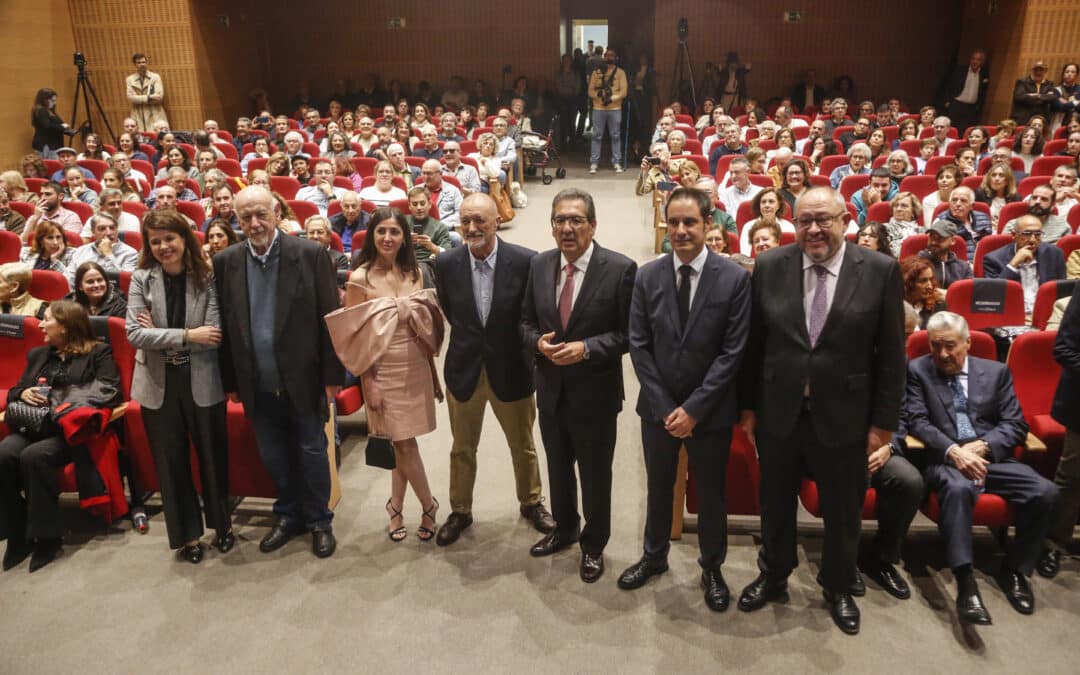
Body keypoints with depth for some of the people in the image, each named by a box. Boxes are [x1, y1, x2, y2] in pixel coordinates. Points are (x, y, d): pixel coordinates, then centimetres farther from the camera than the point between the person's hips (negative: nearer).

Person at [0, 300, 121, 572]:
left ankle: (46, 536, -21)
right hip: (35, 425, 6)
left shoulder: (98, 352, 6)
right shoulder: (37, 354, 27)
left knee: (34, 456, -34)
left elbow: (110, 391, -8)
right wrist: (24, 393, 2)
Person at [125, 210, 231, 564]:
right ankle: (187, 534, 29)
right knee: (171, 462, 12)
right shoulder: (141, 279, -3)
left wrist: (160, 336, -13)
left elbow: (214, 336, -14)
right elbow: (134, 333, -13)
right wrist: (186, 335, -20)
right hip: (158, 386, 1)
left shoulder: (206, 278, -7)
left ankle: (221, 523, 35)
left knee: (213, 456, 13)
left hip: (203, 383, -1)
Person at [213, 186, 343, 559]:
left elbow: (330, 318, -7)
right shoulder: (225, 262, 0)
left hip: (304, 380, -3)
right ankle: (288, 515, 37)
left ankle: (319, 521, 30)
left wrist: (332, 375, -8)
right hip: (258, 386, 3)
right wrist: (231, 381, 5)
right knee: (273, 456, 17)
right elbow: (225, 326, 4)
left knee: (312, 452, 10)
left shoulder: (311, 254, -9)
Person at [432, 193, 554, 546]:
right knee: (462, 448, 17)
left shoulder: (525, 261, -17)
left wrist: (505, 342, -5)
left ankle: (531, 503, 42)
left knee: (523, 446, 18)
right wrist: (470, 338, 7)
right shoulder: (446, 263, -9)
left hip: (511, 369, -1)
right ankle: (460, 511, 38)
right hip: (464, 369, 2)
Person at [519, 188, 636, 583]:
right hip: (551, 388, 4)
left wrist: (586, 349, -24)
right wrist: (538, 342, -14)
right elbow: (526, 322, 7)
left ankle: (593, 544, 37)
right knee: (558, 468, 23)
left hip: (595, 392, -4)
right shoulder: (539, 265, 0)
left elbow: (628, 332, -12)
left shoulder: (620, 269, -15)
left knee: (595, 474, 14)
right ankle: (564, 529, 47)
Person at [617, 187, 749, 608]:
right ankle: (654, 557, 40)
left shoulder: (734, 278, -11)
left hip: (711, 410, -2)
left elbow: (732, 351, -12)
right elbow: (639, 346, -3)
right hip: (658, 406, 2)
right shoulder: (648, 277, -3)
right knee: (659, 487, 18)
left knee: (711, 491, 15)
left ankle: (712, 568, 36)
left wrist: (694, 408, -15)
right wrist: (665, 406, -9)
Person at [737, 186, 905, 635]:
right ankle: (773, 577, 43)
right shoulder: (769, 267, -4)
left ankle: (839, 589, 42)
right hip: (778, 412, 2)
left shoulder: (880, 270, -8)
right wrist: (748, 405, 1)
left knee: (843, 511, 17)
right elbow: (753, 344, 0)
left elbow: (891, 353, -5)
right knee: (776, 504, 19)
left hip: (844, 416, -1)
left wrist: (883, 420, -5)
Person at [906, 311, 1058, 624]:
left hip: (992, 458, 3)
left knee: (1046, 492, -21)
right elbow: (917, 421, -4)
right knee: (958, 488, -37)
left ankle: (1013, 569, 0)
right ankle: (966, 584, -35)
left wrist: (981, 447, -13)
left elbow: (1016, 424, 6)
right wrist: (953, 450, -20)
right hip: (944, 459, -3)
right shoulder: (918, 370, 6)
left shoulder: (996, 372, 13)